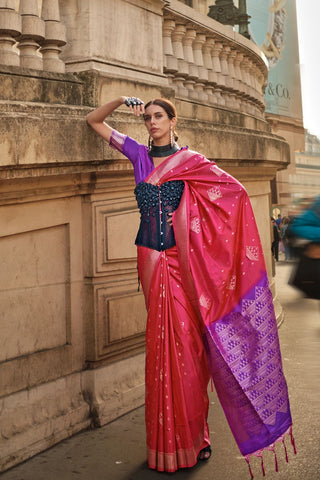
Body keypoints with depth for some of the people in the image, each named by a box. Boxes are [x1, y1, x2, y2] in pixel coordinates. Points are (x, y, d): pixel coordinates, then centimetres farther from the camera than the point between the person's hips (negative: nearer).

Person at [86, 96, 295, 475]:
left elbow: (235, 189, -1)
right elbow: (94, 121, 19)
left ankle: (193, 436, 11)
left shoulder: (190, 160, 4)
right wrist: (122, 101, 4)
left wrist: (187, 218, -5)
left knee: (185, 341, -3)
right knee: (161, 343, 5)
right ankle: (167, 441, 16)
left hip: (182, 261, -2)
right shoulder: (139, 154, 12)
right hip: (152, 259, 3)